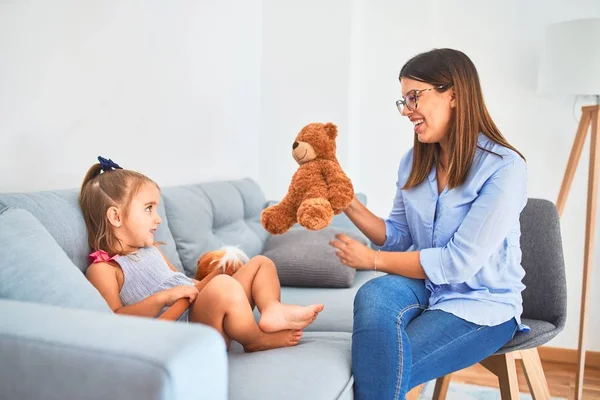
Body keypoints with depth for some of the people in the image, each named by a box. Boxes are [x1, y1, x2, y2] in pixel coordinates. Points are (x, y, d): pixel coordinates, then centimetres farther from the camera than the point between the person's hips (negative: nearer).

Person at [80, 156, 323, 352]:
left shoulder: (152, 250, 23)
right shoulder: (102, 269, -5)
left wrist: (219, 273, 7)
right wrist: (164, 297, -26)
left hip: (200, 309, 10)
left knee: (260, 263, 11)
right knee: (223, 286, -37)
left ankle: (272, 310, -19)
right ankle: (256, 341, -10)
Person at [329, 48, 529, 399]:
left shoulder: (504, 167, -16)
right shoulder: (414, 162, 5)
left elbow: (458, 262, -20)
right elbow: (399, 238, 8)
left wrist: (372, 259, -15)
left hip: (482, 304, -4)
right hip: (426, 287, 5)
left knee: (385, 370, -25)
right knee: (373, 295, -31)